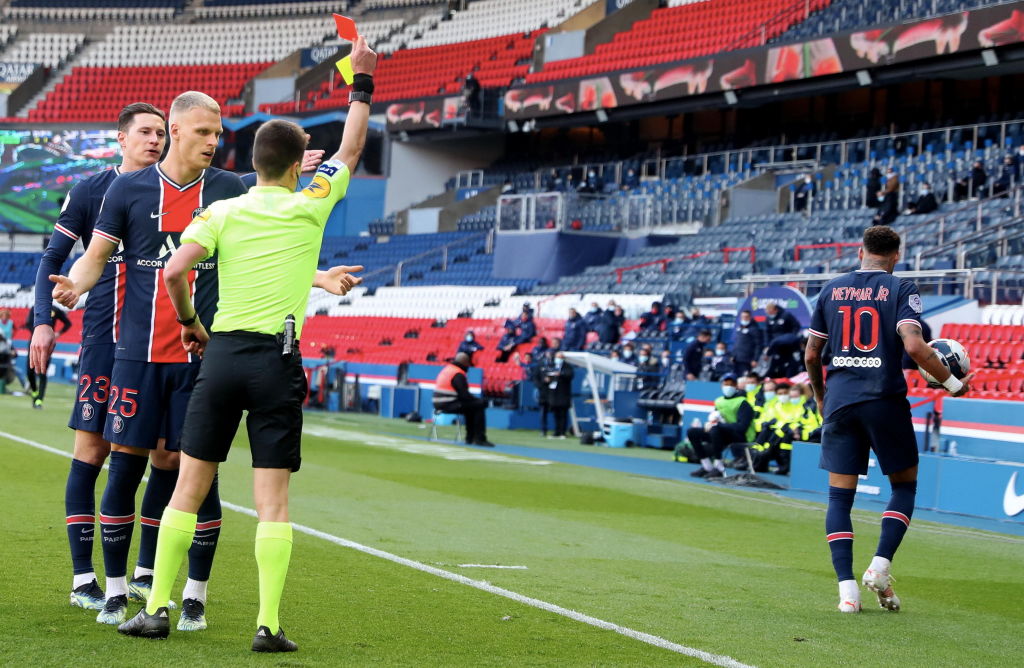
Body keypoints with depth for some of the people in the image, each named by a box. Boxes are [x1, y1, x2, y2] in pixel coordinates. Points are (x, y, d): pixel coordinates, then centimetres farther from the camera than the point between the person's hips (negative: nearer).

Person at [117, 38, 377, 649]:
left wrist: (189, 322, 8)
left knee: (190, 488, 8)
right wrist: (363, 83, 25)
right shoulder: (309, 206, 1)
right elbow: (351, 150, 15)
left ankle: (157, 609, 7)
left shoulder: (222, 212, 3)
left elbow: (175, 270, -10)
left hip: (221, 353, 2)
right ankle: (269, 624, -6)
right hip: (278, 359, -2)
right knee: (273, 500, -1)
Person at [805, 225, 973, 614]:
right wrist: (951, 382, -3)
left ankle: (847, 588, -5)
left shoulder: (832, 290, 10)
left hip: (839, 401, 3)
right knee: (904, 484, 14)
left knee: (840, 495, 5)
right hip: (884, 400, -3)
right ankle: (880, 566, -2)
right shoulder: (900, 290, -1)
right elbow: (914, 347, -16)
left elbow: (811, 355, 13)